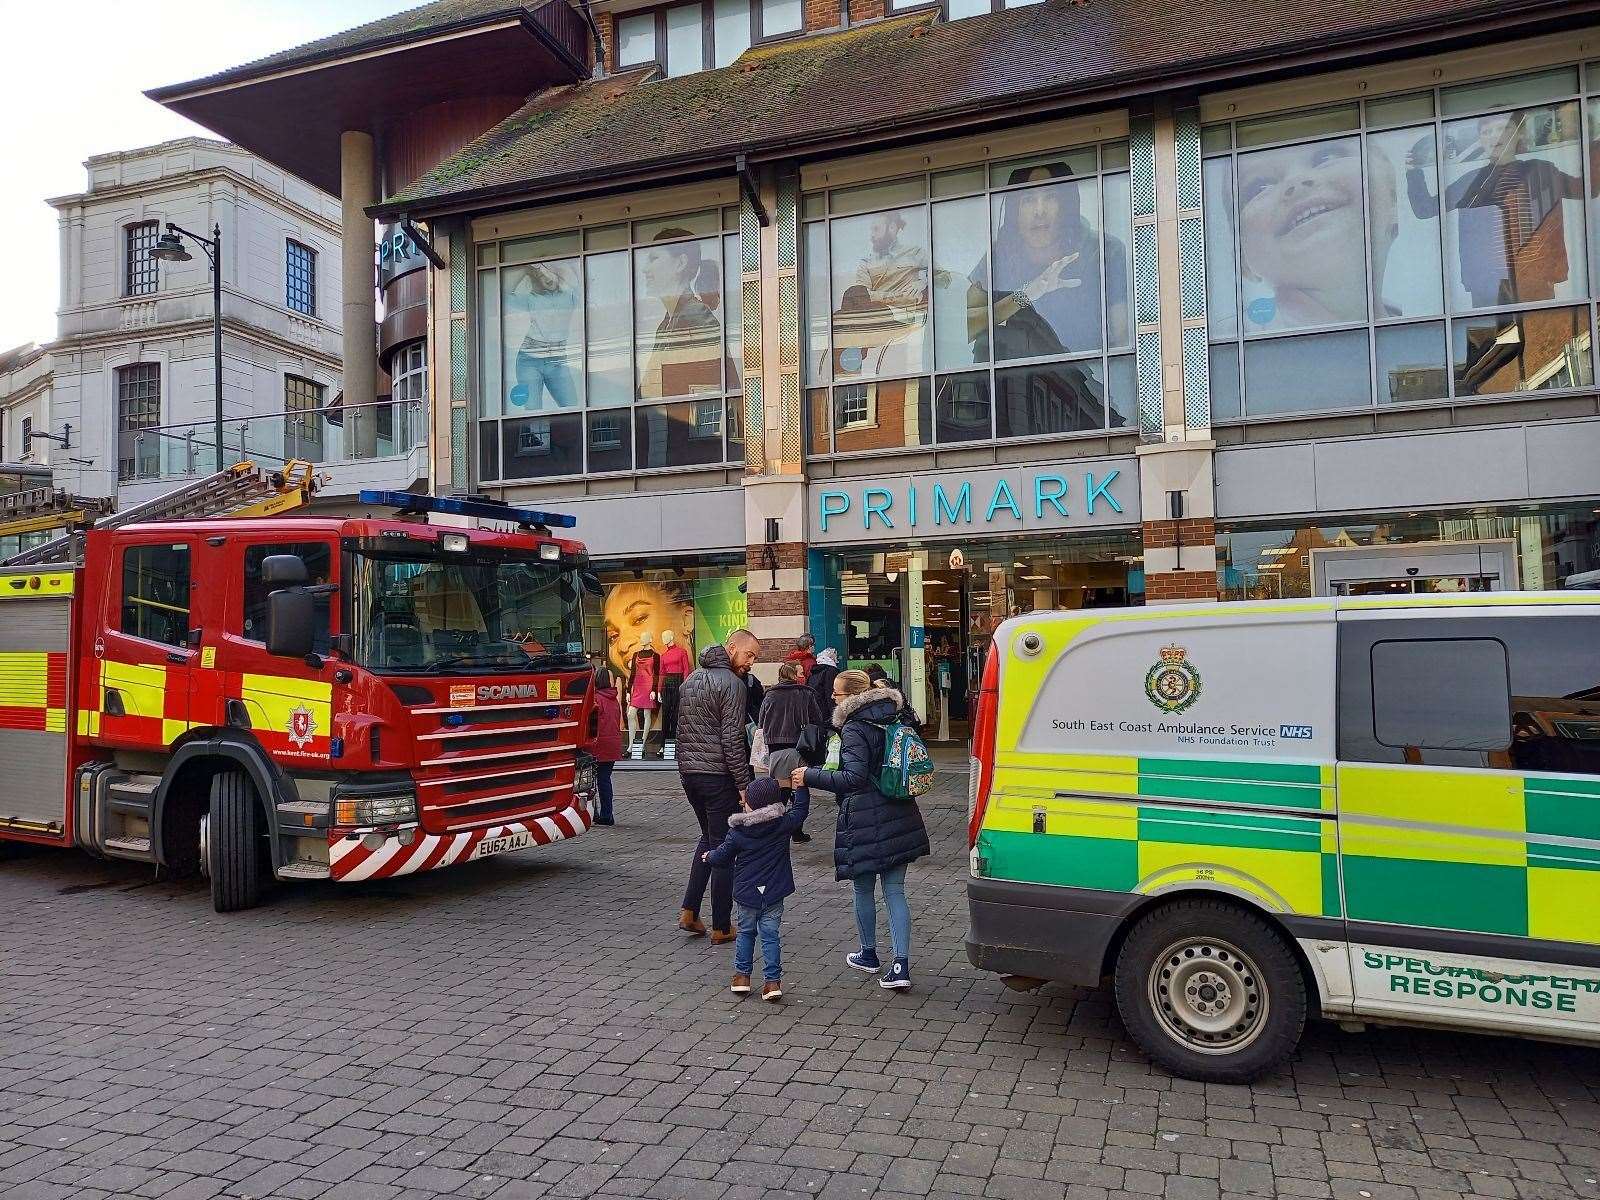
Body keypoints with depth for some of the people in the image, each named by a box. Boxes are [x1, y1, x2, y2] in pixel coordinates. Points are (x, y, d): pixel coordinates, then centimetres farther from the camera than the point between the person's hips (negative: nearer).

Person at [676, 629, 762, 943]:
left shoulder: (691, 679, 14)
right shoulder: (732, 684, -13)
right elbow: (732, 739, -18)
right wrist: (744, 785, -15)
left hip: (688, 772, 8)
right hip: (718, 775, -8)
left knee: (709, 838, 23)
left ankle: (689, 911, 16)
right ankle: (721, 927, 9)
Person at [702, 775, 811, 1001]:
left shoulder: (737, 832, -8)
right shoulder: (784, 824, -9)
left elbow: (723, 857, 3)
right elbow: (800, 809, 6)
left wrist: (710, 857, 25)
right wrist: (801, 786, 16)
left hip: (746, 893, 0)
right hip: (773, 893, 0)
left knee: (746, 932, 18)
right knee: (771, 935, 5)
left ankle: (742, 975, 23)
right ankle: (773, 980, 5)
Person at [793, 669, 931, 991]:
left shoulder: (854, 729, -15)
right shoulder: (891, 721, 10)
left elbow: (854, 777, -24)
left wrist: (810, 777, -19)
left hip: (865, 822, -7)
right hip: (898, 819, 7)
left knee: (863, 890, 13)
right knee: (895, 891, 8)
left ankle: (869, 954, 29)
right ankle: (901, 964, 2)